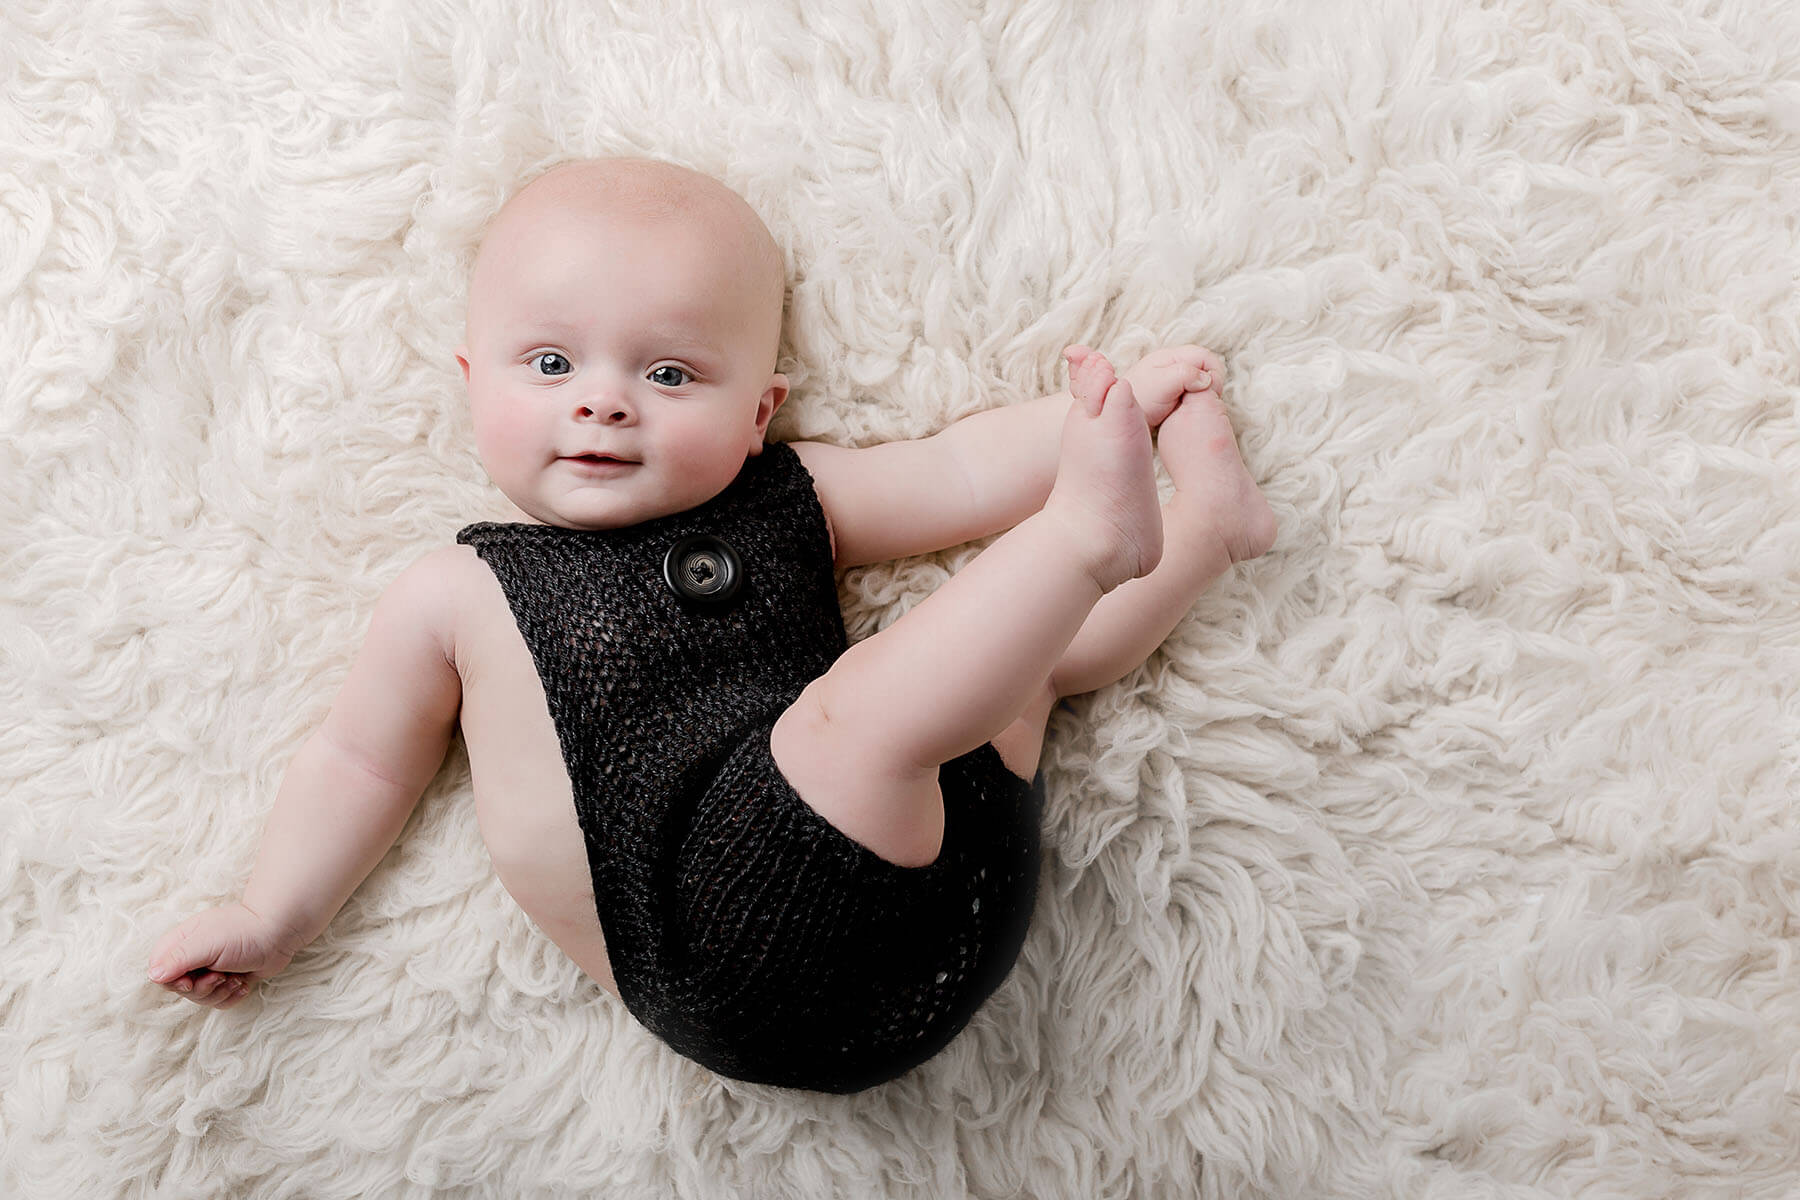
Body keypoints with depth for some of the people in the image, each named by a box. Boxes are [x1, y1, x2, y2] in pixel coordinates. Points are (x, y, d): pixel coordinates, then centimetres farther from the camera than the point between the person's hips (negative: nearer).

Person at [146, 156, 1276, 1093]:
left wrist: (1122, 399, 9)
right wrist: (274, 917, 12)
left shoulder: (783, 500, 13)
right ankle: (1087, 532, -25)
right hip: (743, 982, -4)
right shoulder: (460, 597, 9)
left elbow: (960, 471, 15)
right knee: (861, 704, -29)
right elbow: (364, 757, 18)